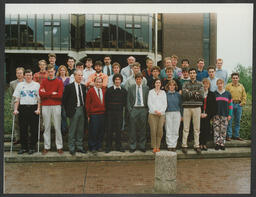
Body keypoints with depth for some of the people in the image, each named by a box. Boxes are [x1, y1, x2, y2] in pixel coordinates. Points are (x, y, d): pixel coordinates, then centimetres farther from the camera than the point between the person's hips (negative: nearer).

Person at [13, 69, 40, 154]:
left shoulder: (37, 85, 8)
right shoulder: (20, 85, 13)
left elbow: (39, 98, 3)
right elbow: (17, 98, 10)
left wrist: (38, 109, -7)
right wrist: (15, 109, 1)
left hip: (33, 108, -2)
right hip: (23, 108, 2)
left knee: (34, 128, -1)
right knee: (23, 128, 3)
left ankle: (32, 147, 8)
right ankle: (24, 147, 13)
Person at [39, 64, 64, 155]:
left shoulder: (59, 82, 4)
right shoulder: (44, 81, 10)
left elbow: (60, 95, -8)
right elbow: (40, 93, -4)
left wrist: (46, 94, -5)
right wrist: (52, 93, -9)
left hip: (56, 106, -2)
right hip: (45, 106, 2)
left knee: (57, 127, 1)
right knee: (47, 127, 6)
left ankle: (59, 147, 8)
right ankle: (47, 147, 14)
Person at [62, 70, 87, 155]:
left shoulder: (83, 86, 11)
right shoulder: (69, 87, -5)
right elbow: (64, 100, -5)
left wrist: (84, 108, 7)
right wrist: (68, 110, -7)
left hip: (82, 110, 5)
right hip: (74, 110, -5)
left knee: (81, 130, 11)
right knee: (72, 130, 1)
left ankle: (79, 147, 21)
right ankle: (72, 148, 11)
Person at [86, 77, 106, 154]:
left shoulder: (104, 91, 10)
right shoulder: (90, 91, -2)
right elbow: (87, 103, -2)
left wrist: (105, 111, 7)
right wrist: (88, 115, -4)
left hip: (102, 114, 4)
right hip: (93, 115, -4)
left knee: (101, 131, 9)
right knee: (93, 131, -1)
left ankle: (99, 146, 22)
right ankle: (92, 147, 11)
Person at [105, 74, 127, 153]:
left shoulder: (124, 91, 7)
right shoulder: (109, 90, 1)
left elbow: (125, 102, 10)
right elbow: (106, 102, 2)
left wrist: (122, 108, 1)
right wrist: (108, 110, -1)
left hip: (119, 113, 2)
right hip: (110, 112, -1)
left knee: (118, 129, 6)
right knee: (109, 129, 2)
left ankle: (118, 146, 17)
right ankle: (108, 146, 12)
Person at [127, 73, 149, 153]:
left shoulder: (146, 88, 8)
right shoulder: (131, 88, 5)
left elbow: (148, 100, 8)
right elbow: (128, 100, 5)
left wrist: (146, 109, 0)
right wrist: (130, 109, -4)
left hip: (143, 109, 1)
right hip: (133, 109, -1)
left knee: (142, 129, 5)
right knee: (132, 129, 1)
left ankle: (142, 146, 15)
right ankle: (132, 146, 9)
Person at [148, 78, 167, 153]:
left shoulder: (163, 92, 17)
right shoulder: (151, 92, 12)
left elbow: (165, 103, 9)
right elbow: (149, 103, 3)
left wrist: (160, 111, -6)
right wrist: (155, 110, -9)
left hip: (162, 114, 2)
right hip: (152, 113, -1)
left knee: (160, 131, -6)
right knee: (153, 130, -9)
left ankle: (158, 147, 2)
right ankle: (154, 147, -1)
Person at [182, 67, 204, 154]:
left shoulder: (200, 84, 9)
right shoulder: (185, 84, 8)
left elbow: (201, 95, -6)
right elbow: (184, 95, -8)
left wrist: (190, 93, -6)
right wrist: (195, 93, -6)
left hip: (197, 107, 1)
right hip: (187, 107, -1)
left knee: (197, 128, 5)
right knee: (186, 128, 1)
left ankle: (196, 145, 13)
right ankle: (184, 145, 7)